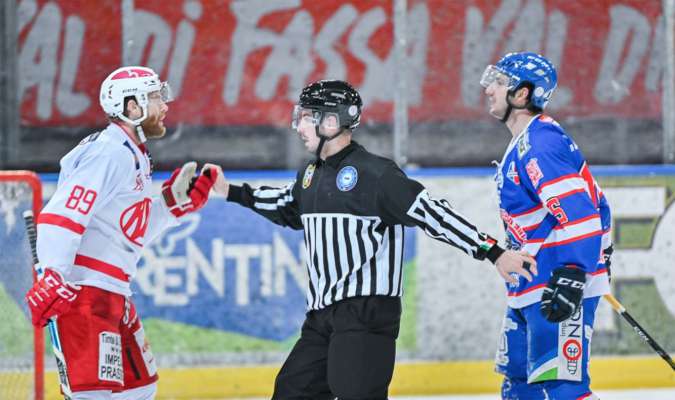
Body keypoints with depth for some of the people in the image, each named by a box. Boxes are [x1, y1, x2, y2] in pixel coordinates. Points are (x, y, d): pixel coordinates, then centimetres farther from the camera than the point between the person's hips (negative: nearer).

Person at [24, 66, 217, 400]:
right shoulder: (111, 153, -14)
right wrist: (55, 281, -27)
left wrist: (175, 202, 12)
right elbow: (60, 217, -22)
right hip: (84, 294, -11)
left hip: (112, 296, 11)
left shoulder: (134, 157, 18)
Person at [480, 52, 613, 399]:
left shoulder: (539, 145, -17)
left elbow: (578, 212, -27)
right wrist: (600, 251, 31)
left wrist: (571, 276, -33)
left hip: (557, 289, -11)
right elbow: (595, 203, 24)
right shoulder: (526, 143, 17)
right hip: (532, 289, 11)